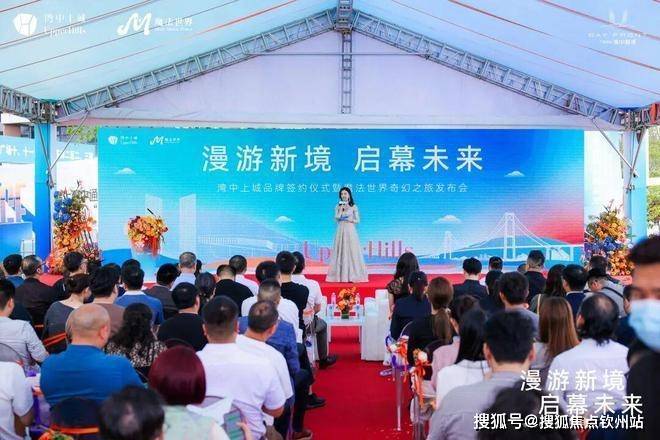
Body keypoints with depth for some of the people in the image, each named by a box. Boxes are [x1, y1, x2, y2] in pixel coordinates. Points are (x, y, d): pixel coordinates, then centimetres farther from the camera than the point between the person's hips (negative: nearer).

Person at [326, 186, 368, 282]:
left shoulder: (353, 207, 3)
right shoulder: (338, 206, 8)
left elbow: (357, 220, 4)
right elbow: (336, 218, -4)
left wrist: (350, 220, -13)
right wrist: (341, 208, -8)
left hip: (350, 231, -2)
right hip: (340, 231, 2)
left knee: (352, 252, -4)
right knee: (340, 252, 0)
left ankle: (352, 276, -1)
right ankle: (340, 275, 2)